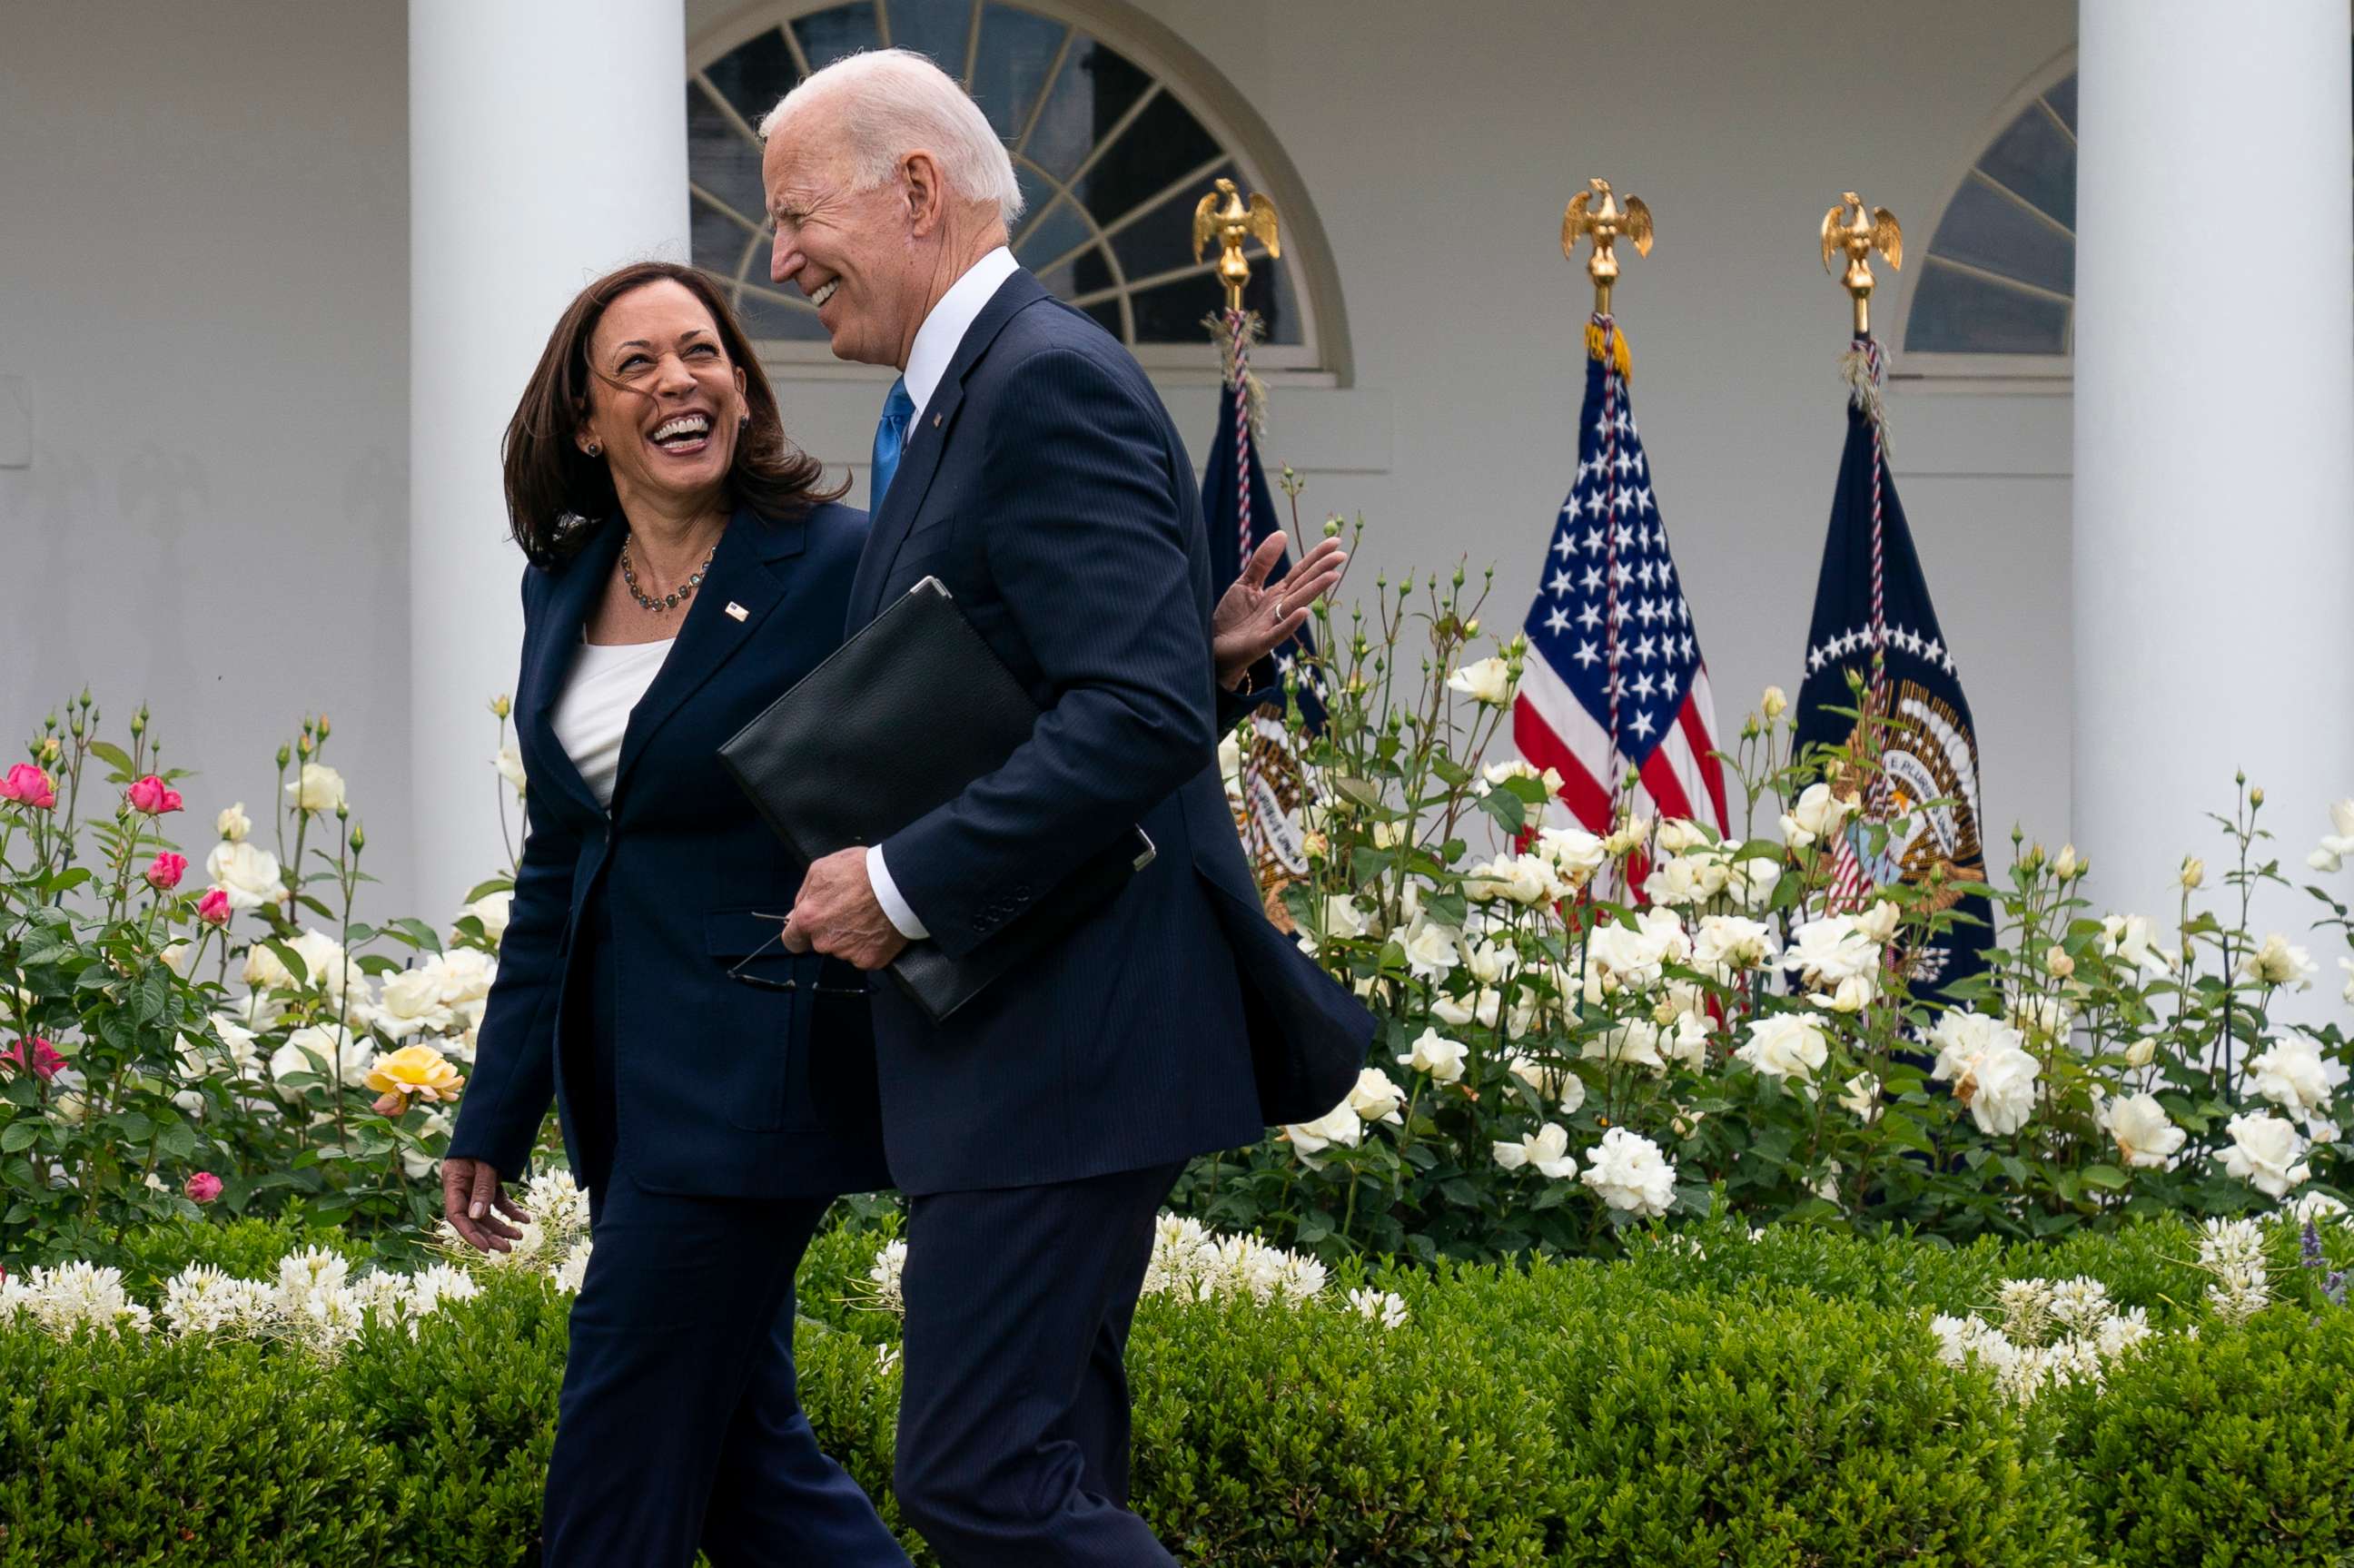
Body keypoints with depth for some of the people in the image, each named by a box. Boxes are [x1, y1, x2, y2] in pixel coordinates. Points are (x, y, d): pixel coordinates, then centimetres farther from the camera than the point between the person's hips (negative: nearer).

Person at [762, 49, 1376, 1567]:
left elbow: (1144, 713, -25)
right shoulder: (957, 397, 18)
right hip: (1037, 1041, 11)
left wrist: (904, 884, -21)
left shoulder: (1049, 384, -14)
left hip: (1066, 1034, -11)